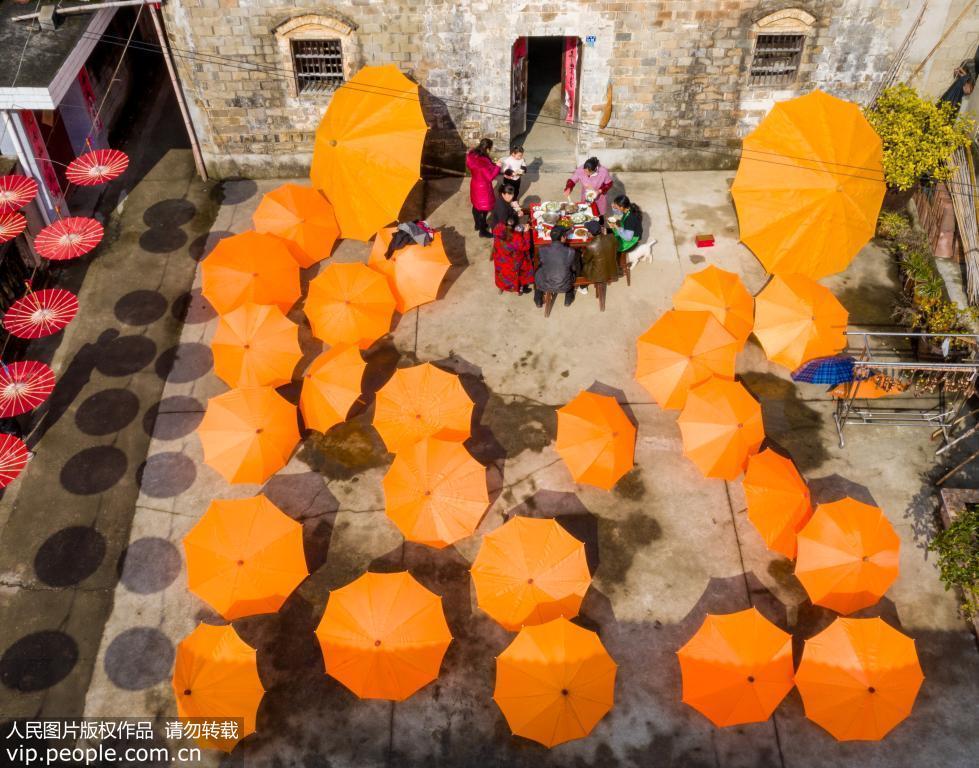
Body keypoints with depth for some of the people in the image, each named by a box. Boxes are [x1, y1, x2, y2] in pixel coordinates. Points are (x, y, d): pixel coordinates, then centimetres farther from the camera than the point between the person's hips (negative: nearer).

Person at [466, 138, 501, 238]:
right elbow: (490, 176, -27)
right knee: (484, 209, 9)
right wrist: (497, 166, -16)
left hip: (475, 184, 9)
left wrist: (492, 164, 7)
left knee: (476, 205, 26)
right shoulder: (483, 161, -32)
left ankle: (478, 224, 47)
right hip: (483, 187, -9)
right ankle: (483, 231, 24)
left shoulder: (472, 155, -7)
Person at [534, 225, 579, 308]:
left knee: (538, 271, 33)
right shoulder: (570, 252, -20)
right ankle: (568, 300, 47)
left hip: (546, 286, 0)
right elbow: (574, 269, -2)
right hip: (564, 287, 0)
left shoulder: (543, 250, -18)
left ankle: (538, 301, 46)